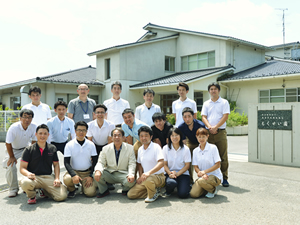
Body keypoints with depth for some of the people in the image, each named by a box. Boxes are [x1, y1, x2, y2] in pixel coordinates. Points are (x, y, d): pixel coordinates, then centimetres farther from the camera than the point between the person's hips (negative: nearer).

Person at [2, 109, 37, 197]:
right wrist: (11, 157, -16)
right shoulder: (14, 127, -32)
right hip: (13, 149, -2)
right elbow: (8, 143, -22)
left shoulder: (34, 127, -22)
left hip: (26, 148, 3)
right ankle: (13, 189, 1)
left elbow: (34, 141, -8)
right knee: (11, 167, -19)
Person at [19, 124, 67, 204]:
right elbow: (22, 168, 0)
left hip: (49, 177, 3)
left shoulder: (52, 149, 11)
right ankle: (32, 196, -1)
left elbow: (56, 164, 17)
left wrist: (57, 178, 1)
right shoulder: (29, 150, 3)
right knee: (25, 183, -39)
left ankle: (44, 191, 16)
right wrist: (28, 174, -24)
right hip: (34, 177, -2)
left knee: (62, 196, -18)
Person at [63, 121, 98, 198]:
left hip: (87, 172, 1)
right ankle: (71, 189, 3)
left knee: (90, 193, -20)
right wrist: (74, 175, -24)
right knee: (67, 179, -34)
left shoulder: (91, 144, 2)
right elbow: (66, 163, -7)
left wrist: (91, 176, -8)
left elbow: (95, 162, 4)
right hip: (74, 171, -1)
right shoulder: (69, 145, -3)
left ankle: (85, 185, 17)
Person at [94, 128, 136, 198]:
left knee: (131, 181, -33)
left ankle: (125, 189, 8)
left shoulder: (130, 148, -3)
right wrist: (98, 171, -24)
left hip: (123, 174, -1)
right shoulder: (106, 149, 1)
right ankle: (104, 191, 6)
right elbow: (101, 162, 0)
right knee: (96, 175, -26)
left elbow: (132, 164, -3)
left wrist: (131, 174, -23)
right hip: (109, 174, 2)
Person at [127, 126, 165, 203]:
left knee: (148, 180, -41)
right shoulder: (140, 149, 9)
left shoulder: (156, 147, -12)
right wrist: (140, 176, 7)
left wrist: (149, 172, -36)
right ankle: (155, 190, 6)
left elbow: (161, 163, -24)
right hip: (145, 177, 7)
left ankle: (152, 194, -7)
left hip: (158, 177, -7)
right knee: (130, 194, -5)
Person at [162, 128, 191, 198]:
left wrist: (177, 173, -16)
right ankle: (168, 191, 3)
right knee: (171, 183, -36)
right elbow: (164, 164, 0)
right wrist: (170, 173, -18)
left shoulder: (185, 149, -5)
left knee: (182, 194, -22)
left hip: (183, 173, 0)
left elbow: (187, 165, -4)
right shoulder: (166, 148, -2)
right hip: (170, 173, 0)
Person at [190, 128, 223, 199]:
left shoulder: (213, 148, -7)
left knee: (201, 181, -35)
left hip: (215, 176, -4)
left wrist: (204, 171, -19)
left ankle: (213, 190, -2)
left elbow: (217, 165, -9)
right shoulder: (195, 151, 6)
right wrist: (202, 174, -19)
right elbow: (196, 167, 2)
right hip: (202, 176, 4)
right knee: (193, 194, -18)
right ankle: (207, 187, 13)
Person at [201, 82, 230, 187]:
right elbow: (203, 117, 6)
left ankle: (224, 178, 6)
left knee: (223, 157, -1)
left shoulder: (224, 102, 6)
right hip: (208, 132, 3)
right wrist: (209, 127, -12)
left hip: (220, 132, -2)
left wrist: (216, 127, -15)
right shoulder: (206, 104, 15)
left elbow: (225, 116, -5)